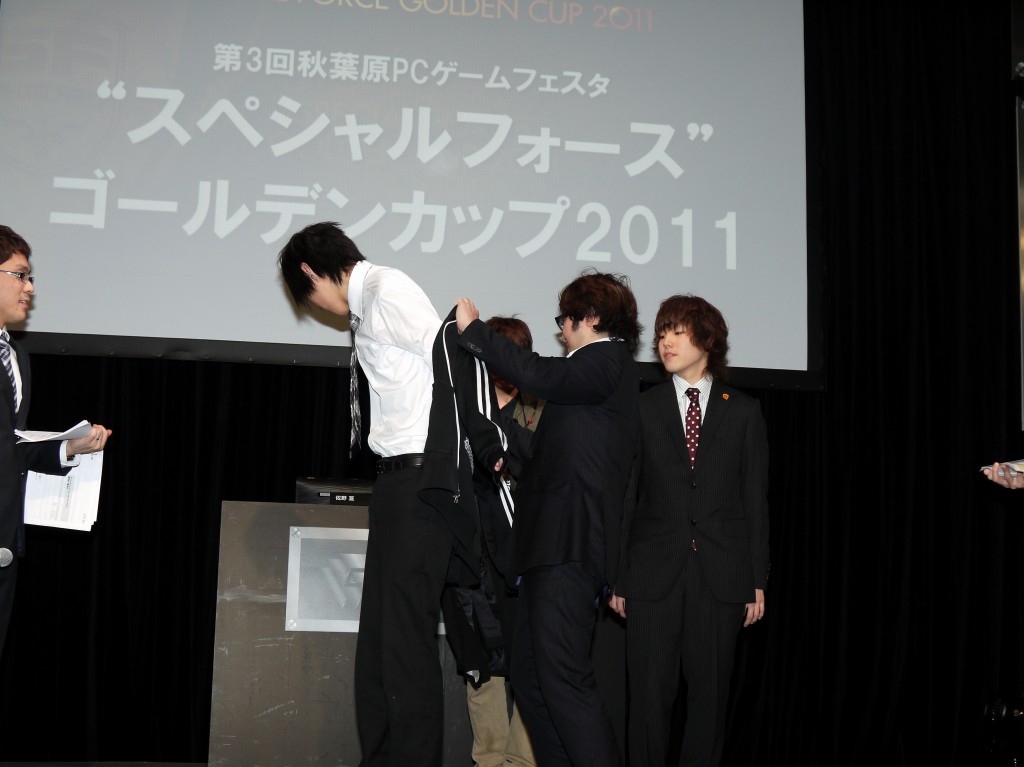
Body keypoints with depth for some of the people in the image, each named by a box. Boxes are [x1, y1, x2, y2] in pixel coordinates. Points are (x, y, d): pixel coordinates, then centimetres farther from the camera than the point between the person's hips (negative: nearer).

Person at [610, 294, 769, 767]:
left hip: (721, 575, 0)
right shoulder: (642, 409, 8)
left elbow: (755, 500, 7)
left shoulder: (743, 412, 8)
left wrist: (758, 580, 2)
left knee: (710, 692, 5)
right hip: (655, 572, 0)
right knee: (650, 693, 1)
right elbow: (625, 497, 6)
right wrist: (617, 577, 1)